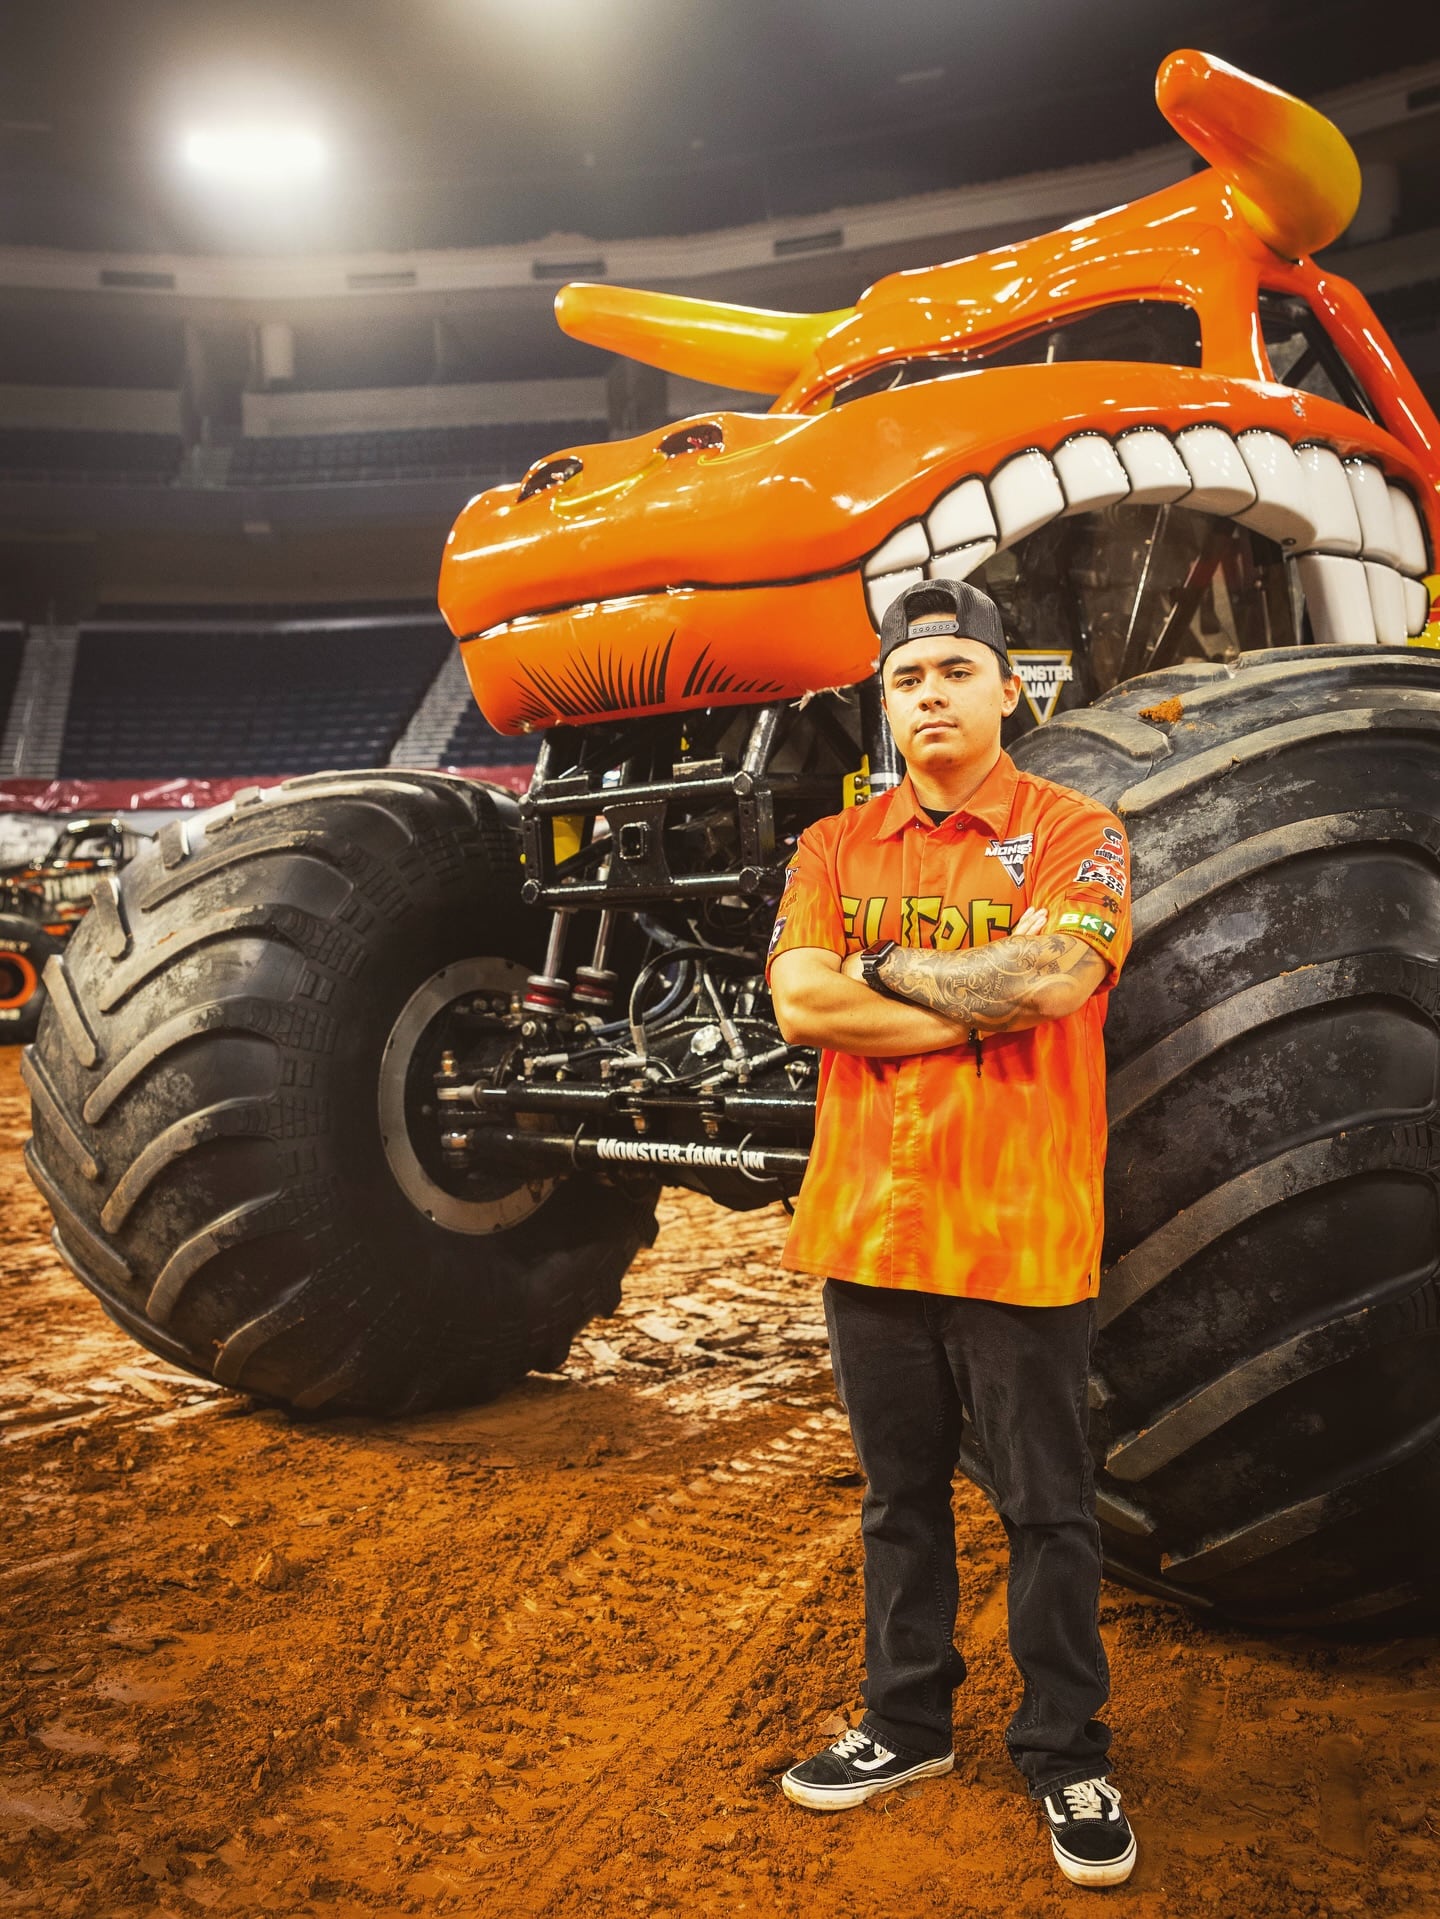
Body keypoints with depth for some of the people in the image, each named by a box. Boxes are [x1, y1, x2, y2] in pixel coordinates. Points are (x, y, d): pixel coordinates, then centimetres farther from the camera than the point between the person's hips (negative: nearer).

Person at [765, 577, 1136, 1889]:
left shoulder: (1076, 835, -2)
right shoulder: (835, 850, 8)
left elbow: (1048, 978, -20)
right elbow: (799, 1002, -7)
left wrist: (884, 966, -9)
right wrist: (979, 1005, -11)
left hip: (1020, 1231, -3)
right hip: (868, 1226, 4)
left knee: (1048, 1510, 9)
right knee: (900, 1496, 17)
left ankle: (1067, 1757, 26)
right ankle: (908, 1722, 35)